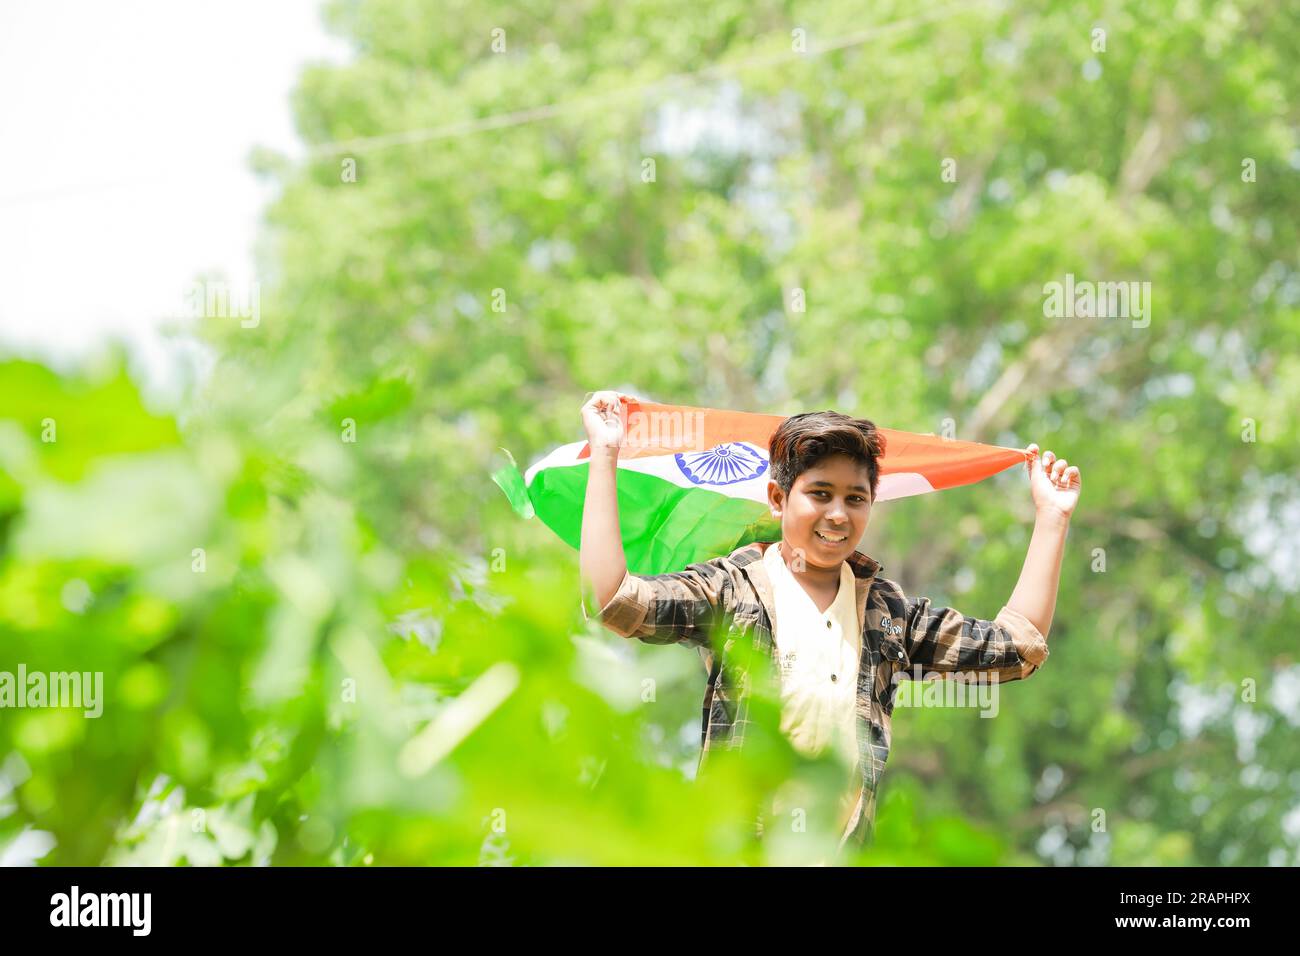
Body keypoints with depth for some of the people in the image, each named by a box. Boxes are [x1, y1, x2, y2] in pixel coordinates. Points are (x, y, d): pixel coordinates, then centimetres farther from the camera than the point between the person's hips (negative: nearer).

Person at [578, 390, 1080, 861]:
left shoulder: (889, 609, 16)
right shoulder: (730, 590, 3)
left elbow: (1018, 647, 16)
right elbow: (610, 600, -11)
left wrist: (1052, 516, 17)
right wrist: (605, 456, -11)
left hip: (846, 852, 4)